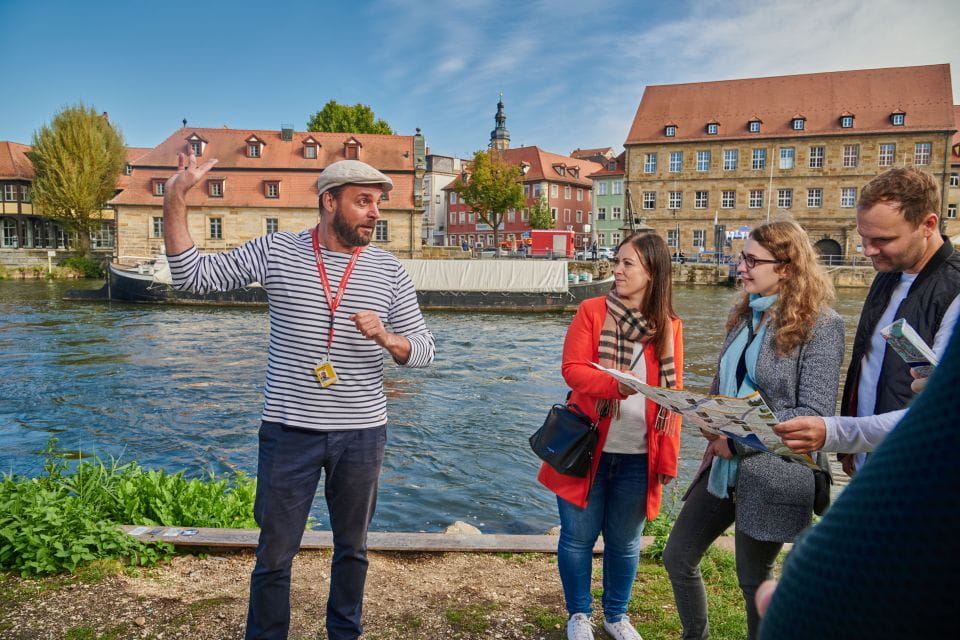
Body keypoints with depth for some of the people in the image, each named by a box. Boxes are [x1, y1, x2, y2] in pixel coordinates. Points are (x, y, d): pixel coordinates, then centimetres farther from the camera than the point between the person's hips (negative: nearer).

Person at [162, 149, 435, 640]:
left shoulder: (388, 271, 0)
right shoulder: (276, 251, -2)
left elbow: (423, 351, 1)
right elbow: (192, 275, 0)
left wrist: (385, 337, -20)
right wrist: (175, 202, -11)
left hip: (362, 433, 2)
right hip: (289, 430, -1)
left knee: (352, 548, 18)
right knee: (275, 554, 9)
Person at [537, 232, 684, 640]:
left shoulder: (669, 326, 2)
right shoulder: (592, 311, -4)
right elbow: (572, 369, -12)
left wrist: (668, 458, 0)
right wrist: (617, 383, -30)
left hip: (638, 457, 2)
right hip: (588, 448, -2)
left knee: (625, 541, 15)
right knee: (578, 537, 8)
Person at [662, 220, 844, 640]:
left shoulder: (819, 324, -13)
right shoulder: (745, 315, 8)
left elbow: (815, 414, -18)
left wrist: (739, 439, -18)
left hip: (770, 475, -7)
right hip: (723, 466, 7)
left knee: (753, 580, 10)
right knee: (677, 557, 13)